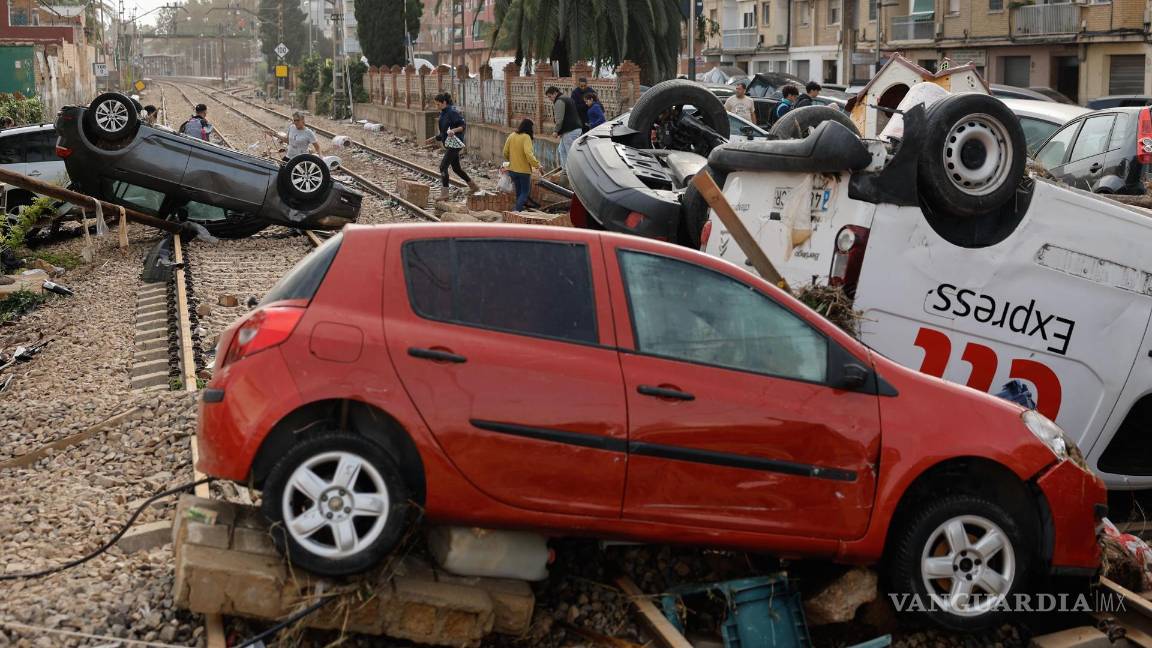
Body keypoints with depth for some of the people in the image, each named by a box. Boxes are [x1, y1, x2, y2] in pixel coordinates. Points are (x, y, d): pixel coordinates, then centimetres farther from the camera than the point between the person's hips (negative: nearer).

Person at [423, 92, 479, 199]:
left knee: (443, 166, -13)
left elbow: (464, 126, -20)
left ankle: (444, 193, -10)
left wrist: (454, 130, -35)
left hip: (455, 143, -10)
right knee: (456, 168, 17)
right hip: (449, 144, 10)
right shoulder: (443, 114, 13)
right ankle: (474, 187, 31)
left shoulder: (452, 112, -15)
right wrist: (433, 139, 18)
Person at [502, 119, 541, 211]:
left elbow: (505, 152, 8)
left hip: (513, 169, 6)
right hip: (524, 170, -6)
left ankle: (519, 210, 24)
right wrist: (537, 165, -23)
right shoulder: (526, 137, -16)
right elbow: (528, 154, -27)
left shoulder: (511, 136, 2)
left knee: (519, 192, 19)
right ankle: (518, 210, -13)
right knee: (525, 192, 4)